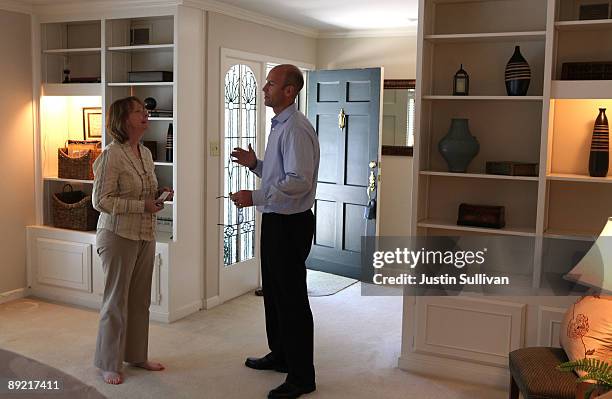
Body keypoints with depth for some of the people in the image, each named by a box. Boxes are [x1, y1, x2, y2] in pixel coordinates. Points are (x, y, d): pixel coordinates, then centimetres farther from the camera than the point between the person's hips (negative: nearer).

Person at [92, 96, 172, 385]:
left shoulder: (146, 153, 9)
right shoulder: (111, 156, -14)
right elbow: (101, 201, -17)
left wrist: (158, 196, 1)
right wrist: (142, 206, -19)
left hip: (146, 236, 7)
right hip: (119, 236, -7)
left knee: (140, 299, 13)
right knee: (116, 300, 3)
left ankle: (136, 355, 28)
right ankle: (109, 364, 18)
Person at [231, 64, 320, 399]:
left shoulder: (296, 129, -18)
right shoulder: (278, 126, 15)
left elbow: (299, 181, -27)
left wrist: (255, 197, -26)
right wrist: (254, 164, 11)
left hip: (290, 224, -11)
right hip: (275, 221, 11)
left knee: (292, 298, -3)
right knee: (273, 292, 20)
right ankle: (280, 355, 37)